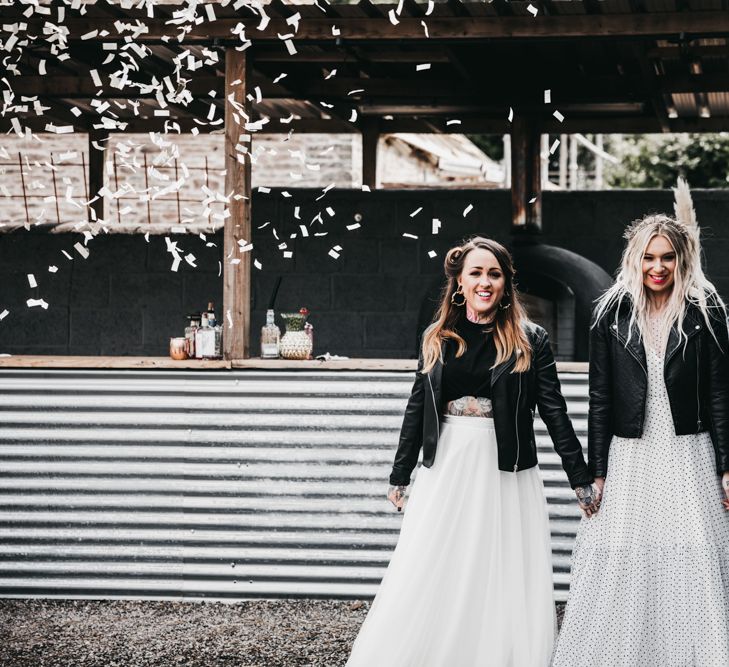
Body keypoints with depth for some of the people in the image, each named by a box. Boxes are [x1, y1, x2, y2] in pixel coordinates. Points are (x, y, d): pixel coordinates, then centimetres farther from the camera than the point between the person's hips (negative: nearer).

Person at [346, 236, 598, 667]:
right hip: (446, 468, 2)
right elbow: (417, 409, 11)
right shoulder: (437, 338, 8)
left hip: (504, 471, -2)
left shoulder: (530, 340, 0)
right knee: (429, 582, 2)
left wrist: (582, 480, -2)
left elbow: (555, 412, -1)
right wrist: (400, 477, 11)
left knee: (501, 581, 1)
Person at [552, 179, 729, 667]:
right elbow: (600, 398, 5)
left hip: (689, 454, -1)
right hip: (630, 457, 1)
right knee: (624, 566, 2)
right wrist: (596, 473, 2)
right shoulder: (613, 314, 4)